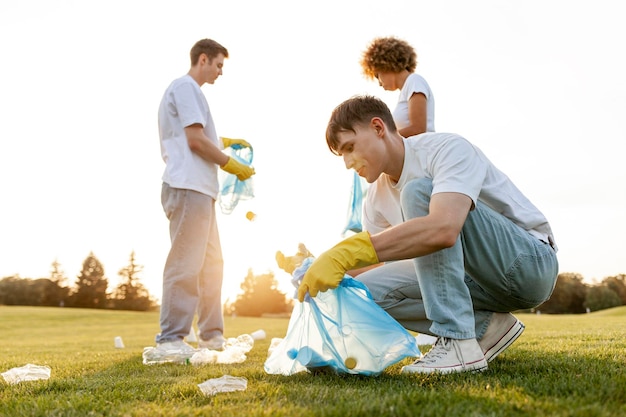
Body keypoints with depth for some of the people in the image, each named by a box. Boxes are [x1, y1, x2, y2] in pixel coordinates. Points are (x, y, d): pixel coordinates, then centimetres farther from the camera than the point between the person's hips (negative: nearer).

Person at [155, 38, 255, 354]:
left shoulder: (188, 89, 25)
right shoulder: (185, 86, -5)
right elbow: (195, 140, -13)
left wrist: (223, 142, 20)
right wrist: (231, 165, -5)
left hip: (200, 189, 11)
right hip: (188, 187, -11)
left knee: (210, 264, 11)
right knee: (186, 265, -11)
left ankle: (212, 336, 17)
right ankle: (170, 340, -8)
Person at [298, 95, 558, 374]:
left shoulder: (448, 148, -20)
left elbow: (444, 228, -39)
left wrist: (348, 252, -41)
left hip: (532, 261, -7)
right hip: (486, 279, 7)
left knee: (418, 191, -27)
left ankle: (458, 342, -29)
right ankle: (485, 327, -4)